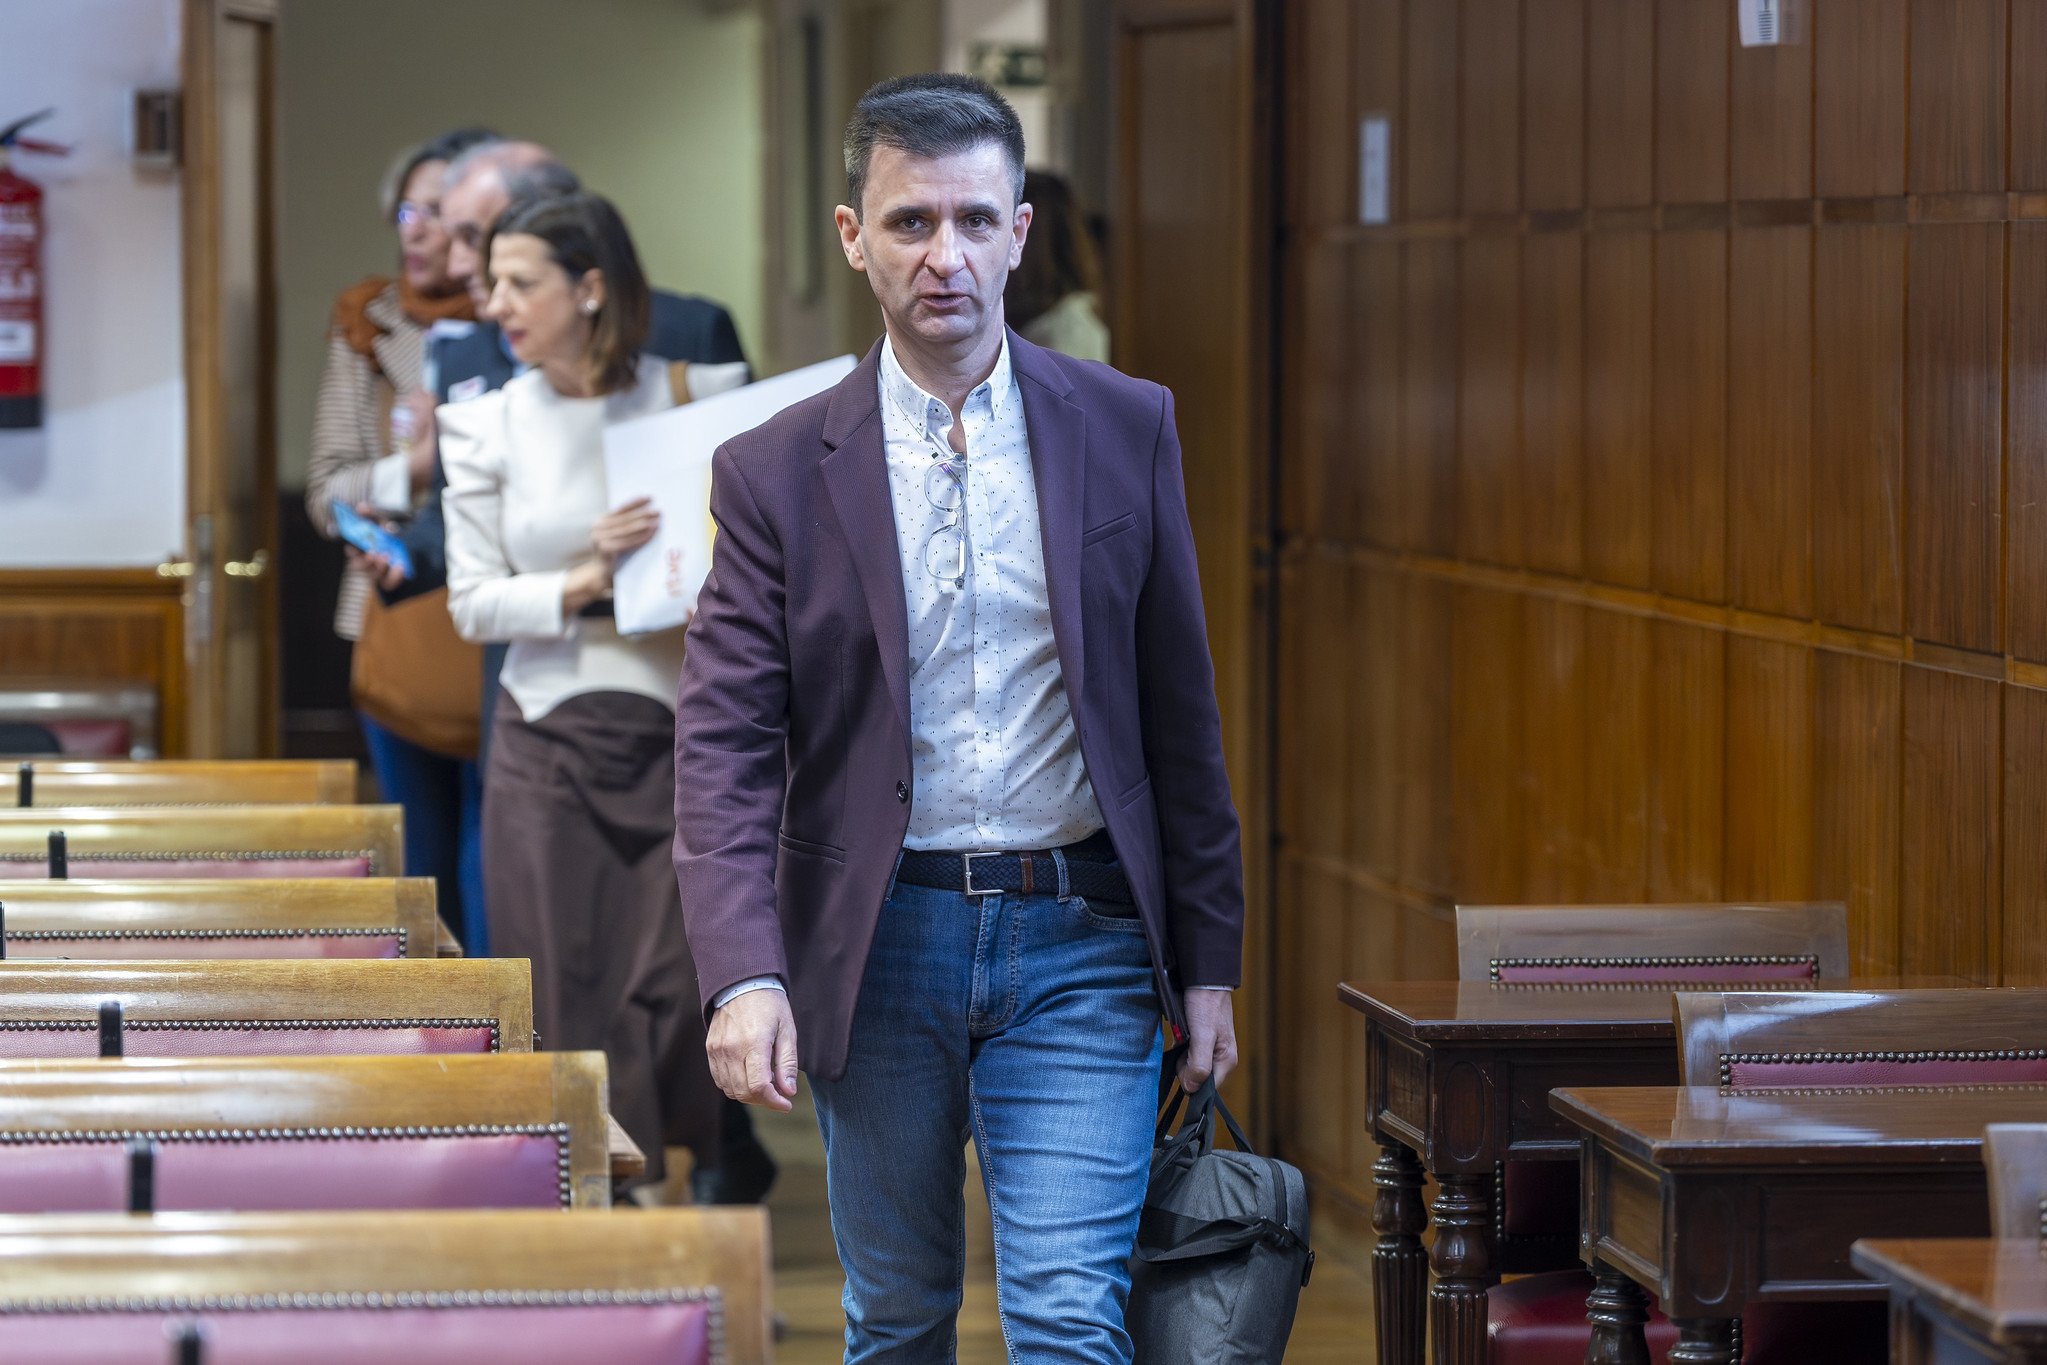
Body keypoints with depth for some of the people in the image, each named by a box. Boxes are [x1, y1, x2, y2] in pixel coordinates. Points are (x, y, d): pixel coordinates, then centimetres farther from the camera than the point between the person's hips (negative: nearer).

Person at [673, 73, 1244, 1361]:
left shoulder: (1128, 430, 2)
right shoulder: (778, 471, -2)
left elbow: (1180, 710, 6)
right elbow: (723, 746, -6)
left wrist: (1207, 961, 5)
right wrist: (744, 974, -19)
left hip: (1076, 938, 0)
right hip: (878, 945, 1)